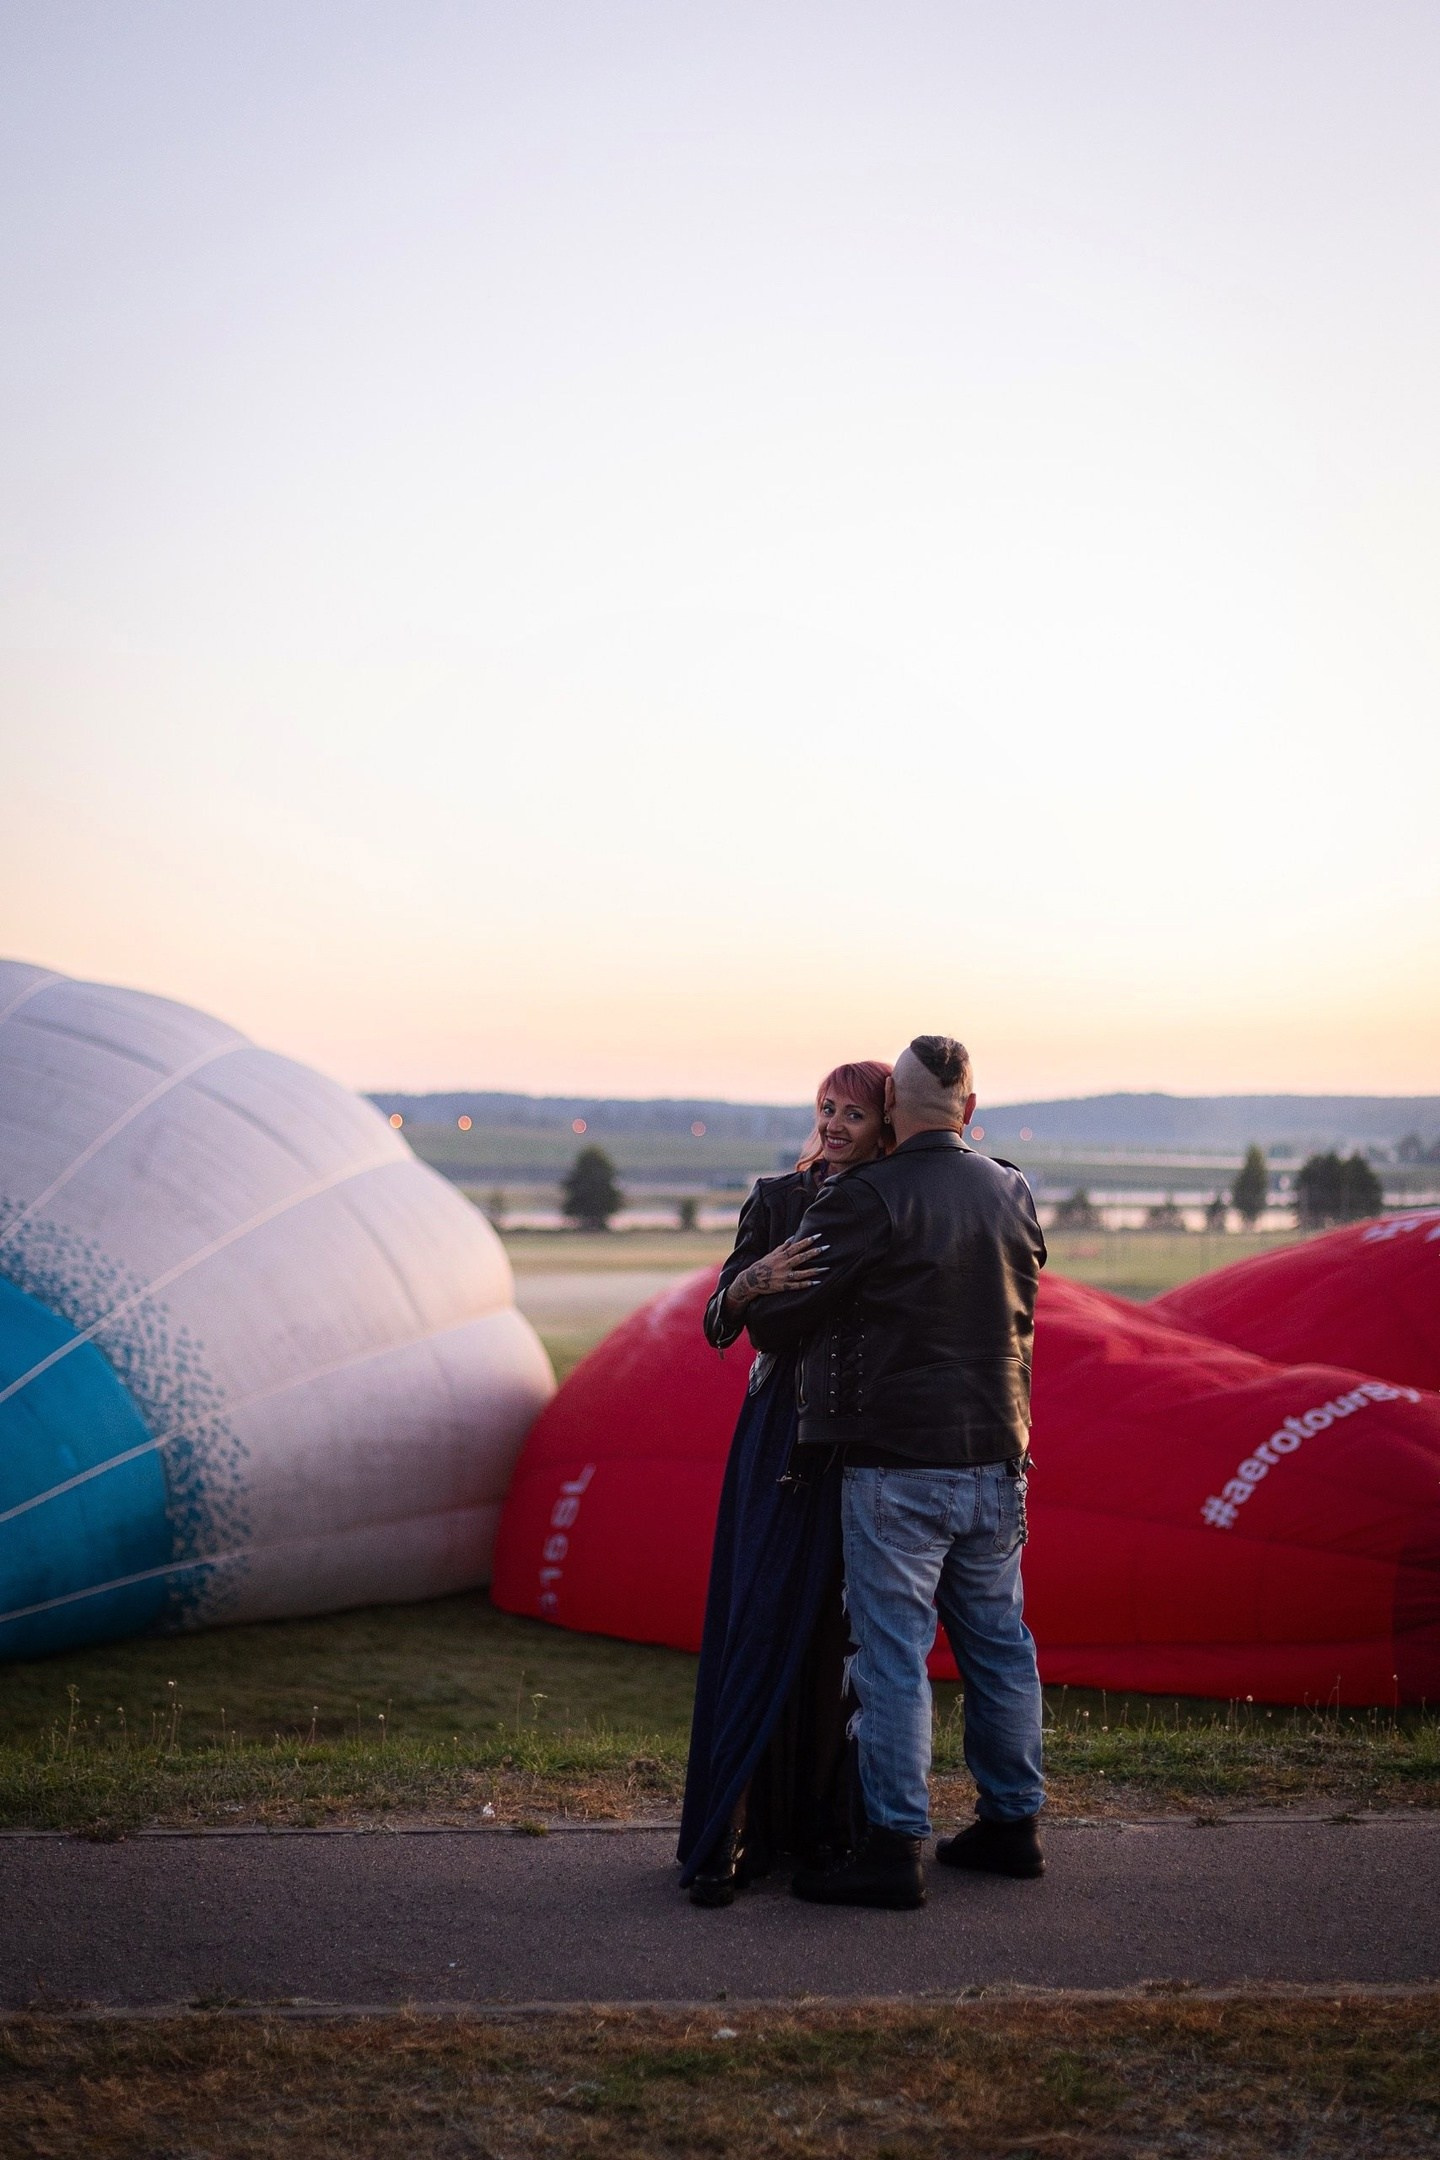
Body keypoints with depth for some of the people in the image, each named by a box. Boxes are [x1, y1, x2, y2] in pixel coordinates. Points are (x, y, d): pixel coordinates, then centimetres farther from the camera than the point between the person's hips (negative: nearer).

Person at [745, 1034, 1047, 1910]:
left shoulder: (867, 1199, -14)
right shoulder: (1016, 1196, 7)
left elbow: (775, 1319, -12)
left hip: (896, 1461, -6)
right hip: (997, 1457, 7)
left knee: (892, 1652, -2)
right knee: (998, 1642, 16)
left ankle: (895, 1846, 0)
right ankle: (1014, 1822, 25)